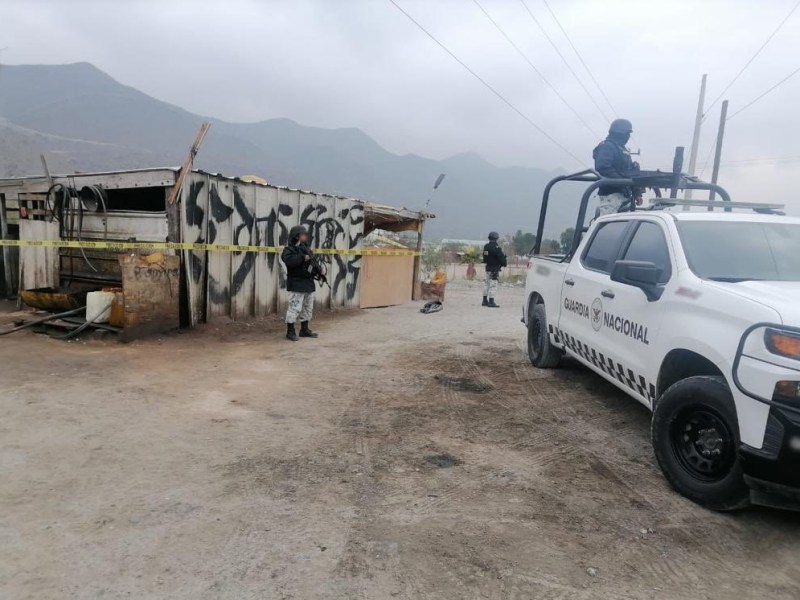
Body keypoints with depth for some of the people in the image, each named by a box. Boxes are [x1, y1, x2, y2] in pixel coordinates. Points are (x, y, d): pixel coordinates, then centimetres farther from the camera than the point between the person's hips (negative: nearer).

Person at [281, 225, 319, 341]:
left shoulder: (306, 248, 17)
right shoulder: (289, 249, -8)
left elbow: (312, 263, 23)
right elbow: (289, 261, -29)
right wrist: (303, 257, -26)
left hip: (308, 283, 9)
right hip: (296, 284, -9)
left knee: (308, 308, 14)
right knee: (295, 308, -9)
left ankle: (304, 330, 25)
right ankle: (290, 332, 0)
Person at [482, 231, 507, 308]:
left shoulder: (486, 247, 8)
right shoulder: (496, 247, -17)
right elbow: (501, 257, -14)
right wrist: (505, 263, 3)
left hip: (488, 267, 8)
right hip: (494, 269, -8)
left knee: (487, 284, 15)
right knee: (493, 285, -6)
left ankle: (485, 301, 22)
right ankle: (491, 302, -6)